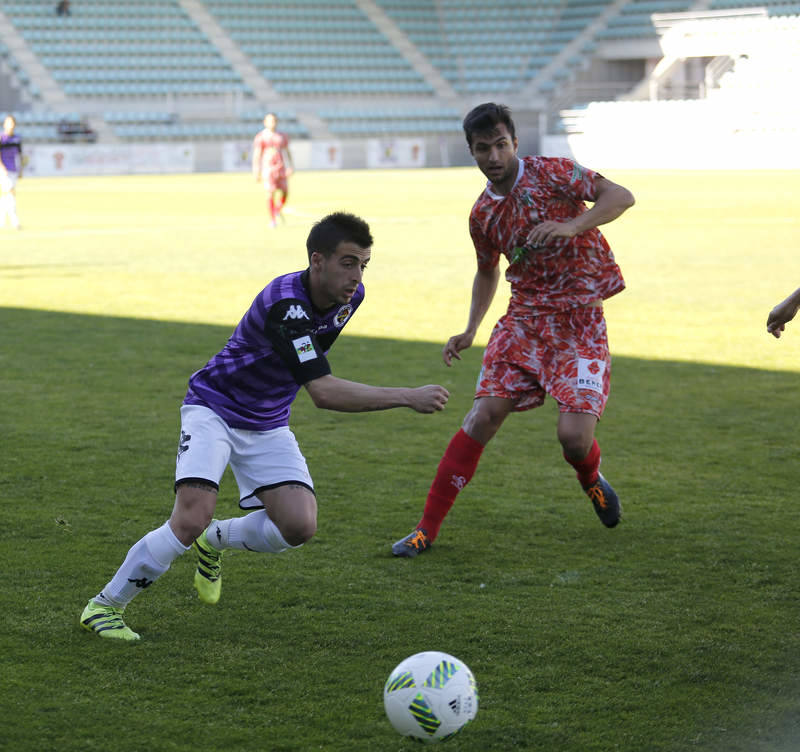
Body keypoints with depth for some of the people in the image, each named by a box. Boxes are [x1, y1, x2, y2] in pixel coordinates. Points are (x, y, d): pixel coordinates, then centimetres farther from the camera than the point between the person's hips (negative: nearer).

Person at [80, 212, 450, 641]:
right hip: (214, 409, -6)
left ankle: (215, 542, 17)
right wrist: (408, 397, -42)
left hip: (267, 425, 7)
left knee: (299, 526, -14)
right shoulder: (284, 304, -32)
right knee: (192, 520, -23)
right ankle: (104, 605, -4)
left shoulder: (350, 296, -7)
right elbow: (323, 392, -39)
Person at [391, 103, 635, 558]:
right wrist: (471, 330, 14)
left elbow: (621, 197, -13)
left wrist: (572, 226, -27)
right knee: (485, 415, -10)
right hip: (525, 320, 4)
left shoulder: (551, 174, -7)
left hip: (580, 322, -4)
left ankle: (591, 478, 23)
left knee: (574, 435, -16)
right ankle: (428, 528, -5)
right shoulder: (483, 214, 8)